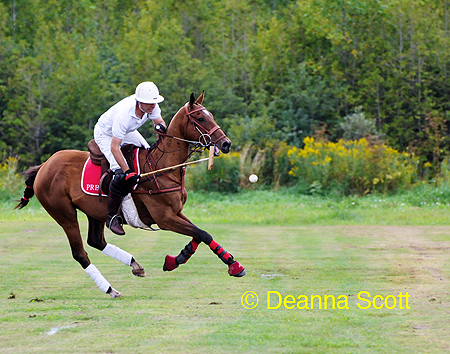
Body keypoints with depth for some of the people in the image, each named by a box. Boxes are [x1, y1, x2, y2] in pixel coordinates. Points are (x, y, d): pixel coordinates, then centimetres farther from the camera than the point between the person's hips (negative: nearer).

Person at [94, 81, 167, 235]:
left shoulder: (152, 106, -23)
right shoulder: (124, 114, -42)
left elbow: (159, 121, -1)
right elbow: (114, 147, -39)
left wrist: (160, 126, -27)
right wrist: (127, 171, -42)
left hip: (127, 132, 8)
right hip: (105, 135, -8)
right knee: (121, 174, -23)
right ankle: (111, 217, -10)